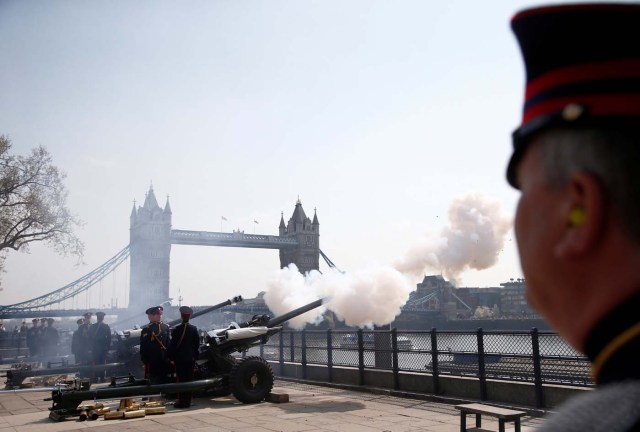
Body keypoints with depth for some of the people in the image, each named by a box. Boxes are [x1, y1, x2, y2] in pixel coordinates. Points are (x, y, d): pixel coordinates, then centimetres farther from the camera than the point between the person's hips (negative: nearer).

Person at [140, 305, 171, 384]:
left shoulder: (165, 327, 7)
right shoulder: (147, 329, -10)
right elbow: (143, 347, -10)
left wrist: (168, 356, 8)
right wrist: (145, 361, -12)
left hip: (164, 360, 6)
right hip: (152, 361, -6)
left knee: (163, 381, 12)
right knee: (154, 382, -1)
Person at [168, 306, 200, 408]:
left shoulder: (176, 330, -10)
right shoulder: (194, 329, -1)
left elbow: (172, 345, -6)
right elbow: (197, 345, 4)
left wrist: (172, 358, 3)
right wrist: (195, 357, 12)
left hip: (179, 359, -3)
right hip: (191, 359, 3)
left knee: (180, 380, 2)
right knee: (189, 380, 8)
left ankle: (181, 401, 1)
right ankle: (187, 401, 11)